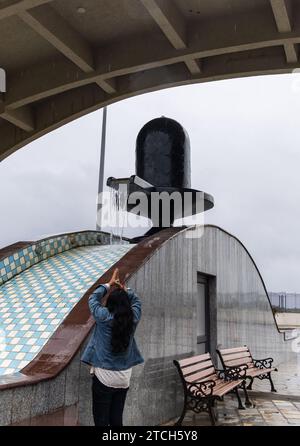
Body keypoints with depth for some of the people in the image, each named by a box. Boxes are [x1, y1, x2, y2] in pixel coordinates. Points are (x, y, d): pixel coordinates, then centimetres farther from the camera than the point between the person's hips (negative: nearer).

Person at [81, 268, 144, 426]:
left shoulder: (104, 318, -14)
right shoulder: (133, 319, -5)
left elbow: (93, 299, 4)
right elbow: (136, 301, 16)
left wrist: (109, 285, 13)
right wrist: (124, 289, 20)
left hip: (104, 377, -4)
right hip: (124, 378, 4)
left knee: (101, 420, 5)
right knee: (117, 419, 14)